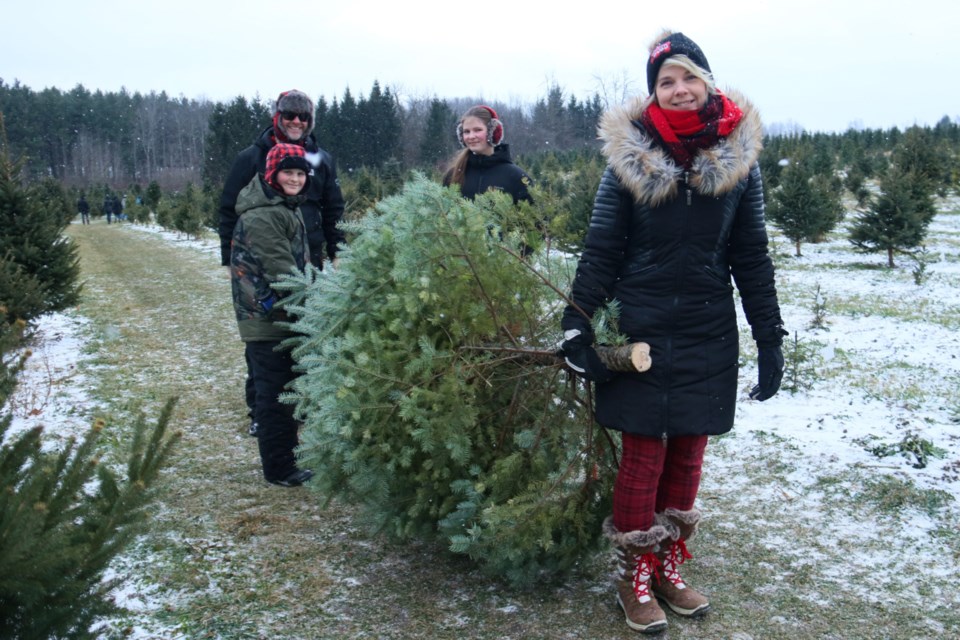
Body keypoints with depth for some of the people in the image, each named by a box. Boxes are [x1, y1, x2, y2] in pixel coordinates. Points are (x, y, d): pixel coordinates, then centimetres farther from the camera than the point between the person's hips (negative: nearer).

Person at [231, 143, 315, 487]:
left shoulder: (289, 209, 16)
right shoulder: (261, 217, -17)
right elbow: (280, 270, -22)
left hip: (287, 318, 10)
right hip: (267, 320, -10)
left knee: (288, 391, 17)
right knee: (275, 394, -3)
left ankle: (285, 458, 29)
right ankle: (278, 468, 6)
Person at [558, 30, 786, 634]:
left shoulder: (739, 158, 1)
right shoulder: (630, 159, -5)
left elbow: (751, 257, 5)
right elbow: (601, 250, -2)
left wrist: (770, 339, 3)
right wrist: (577, 325, -9)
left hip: (710, 336, 3)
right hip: (642, 331, -2)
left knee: (688, 455, 10)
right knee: (644, 455, 2)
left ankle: (670, 568, 27)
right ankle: (635, 576, 18)